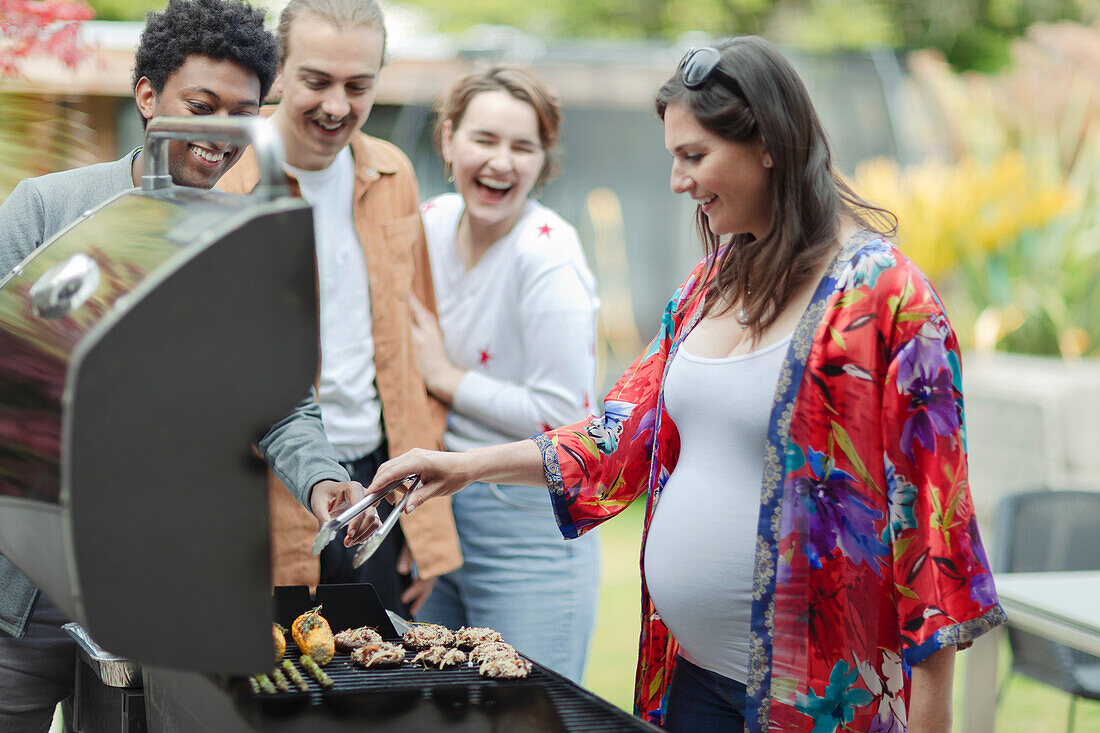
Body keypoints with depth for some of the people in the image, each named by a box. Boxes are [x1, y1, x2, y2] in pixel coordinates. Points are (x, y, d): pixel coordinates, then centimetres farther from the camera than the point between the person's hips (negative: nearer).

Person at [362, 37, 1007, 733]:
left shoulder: (883, 294, -14)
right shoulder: (709, 289, 10)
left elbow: (927, 502, -15)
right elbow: (629, 433, 15)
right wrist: (470, 465, 7)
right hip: (690, 675, 7)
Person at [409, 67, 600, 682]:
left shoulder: (548, 257, -17)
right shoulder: (432, 221, 3)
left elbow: (565, 418, -20)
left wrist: (446, 378, -13)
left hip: (529, 527, -7)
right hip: (432, 508, 7)